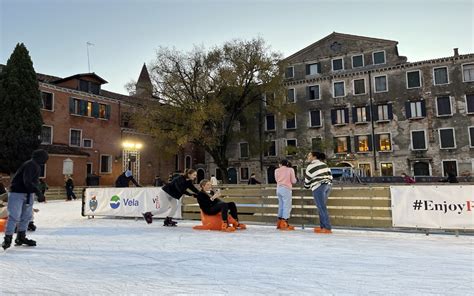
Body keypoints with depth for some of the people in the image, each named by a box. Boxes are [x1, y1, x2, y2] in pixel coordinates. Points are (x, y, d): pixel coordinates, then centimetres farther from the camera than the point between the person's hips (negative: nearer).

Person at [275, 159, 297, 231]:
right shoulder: (290, 169, 1)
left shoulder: (277, 170, 9)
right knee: (287, 206, -3)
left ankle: (279, 224, 13)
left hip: (279, 189, 5)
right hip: (286, 189, -5)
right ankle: (284, 224, -9)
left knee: (281, 205, 12)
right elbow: (293, 181, 1)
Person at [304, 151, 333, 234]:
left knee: (322, 208, -7)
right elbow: (330, 176, 12)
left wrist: (306, 186, 20)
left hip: (318, 188, -8)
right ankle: (322, 226, 14)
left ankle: (327, 228, -8)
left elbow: (307, 180, 1)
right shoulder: (324, 164, 15)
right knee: (321, 207, 14)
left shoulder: (310, 166, -5)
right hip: (327, 186, 8)